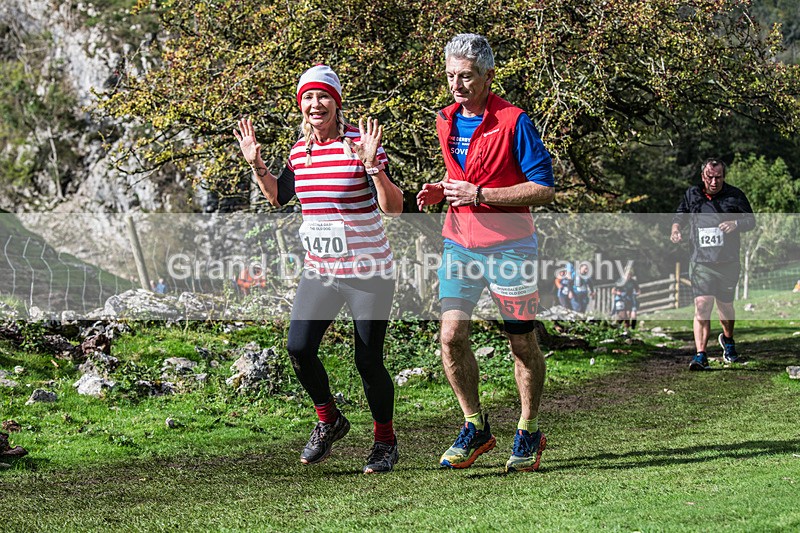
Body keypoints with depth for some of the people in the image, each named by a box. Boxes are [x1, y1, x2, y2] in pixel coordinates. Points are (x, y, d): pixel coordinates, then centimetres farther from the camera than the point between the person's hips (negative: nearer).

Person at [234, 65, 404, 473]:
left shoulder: (360, 143, -13)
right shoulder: (301, 149, 5)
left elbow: (394, 208, -18)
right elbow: (279, 197, 22)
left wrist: (372, 165, -30)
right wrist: (256, 164, 8)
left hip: (368, 271, -5)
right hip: (319, 270, 5)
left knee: (368, 361, -1)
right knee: (298, 348, -9)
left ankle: (385, 442, 21)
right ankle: (328, 421, 16)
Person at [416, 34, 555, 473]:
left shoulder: (513, 122, -12)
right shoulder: (446, 122, 8)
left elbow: (544, 189, -15)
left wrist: (480, 195, -20)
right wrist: (440, 191, 3)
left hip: (509, 247, -5)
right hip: (459, 245, 5)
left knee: (522, 343, 6)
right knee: (451, 335, -9)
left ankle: (529, 433, 22)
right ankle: (475, 428, 6)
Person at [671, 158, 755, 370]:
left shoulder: (734, 195, 2)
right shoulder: (692, 195, 7)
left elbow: (751, 221, 7)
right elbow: (680, 215, 21)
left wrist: (736, 224, -13)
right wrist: (676, 228, -1)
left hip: (728, 262, 0)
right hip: (701, 262, 0)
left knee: (725, 306, 13)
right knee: (702, 305, -15)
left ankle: (728, 340, 44)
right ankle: (700, 355, -17)